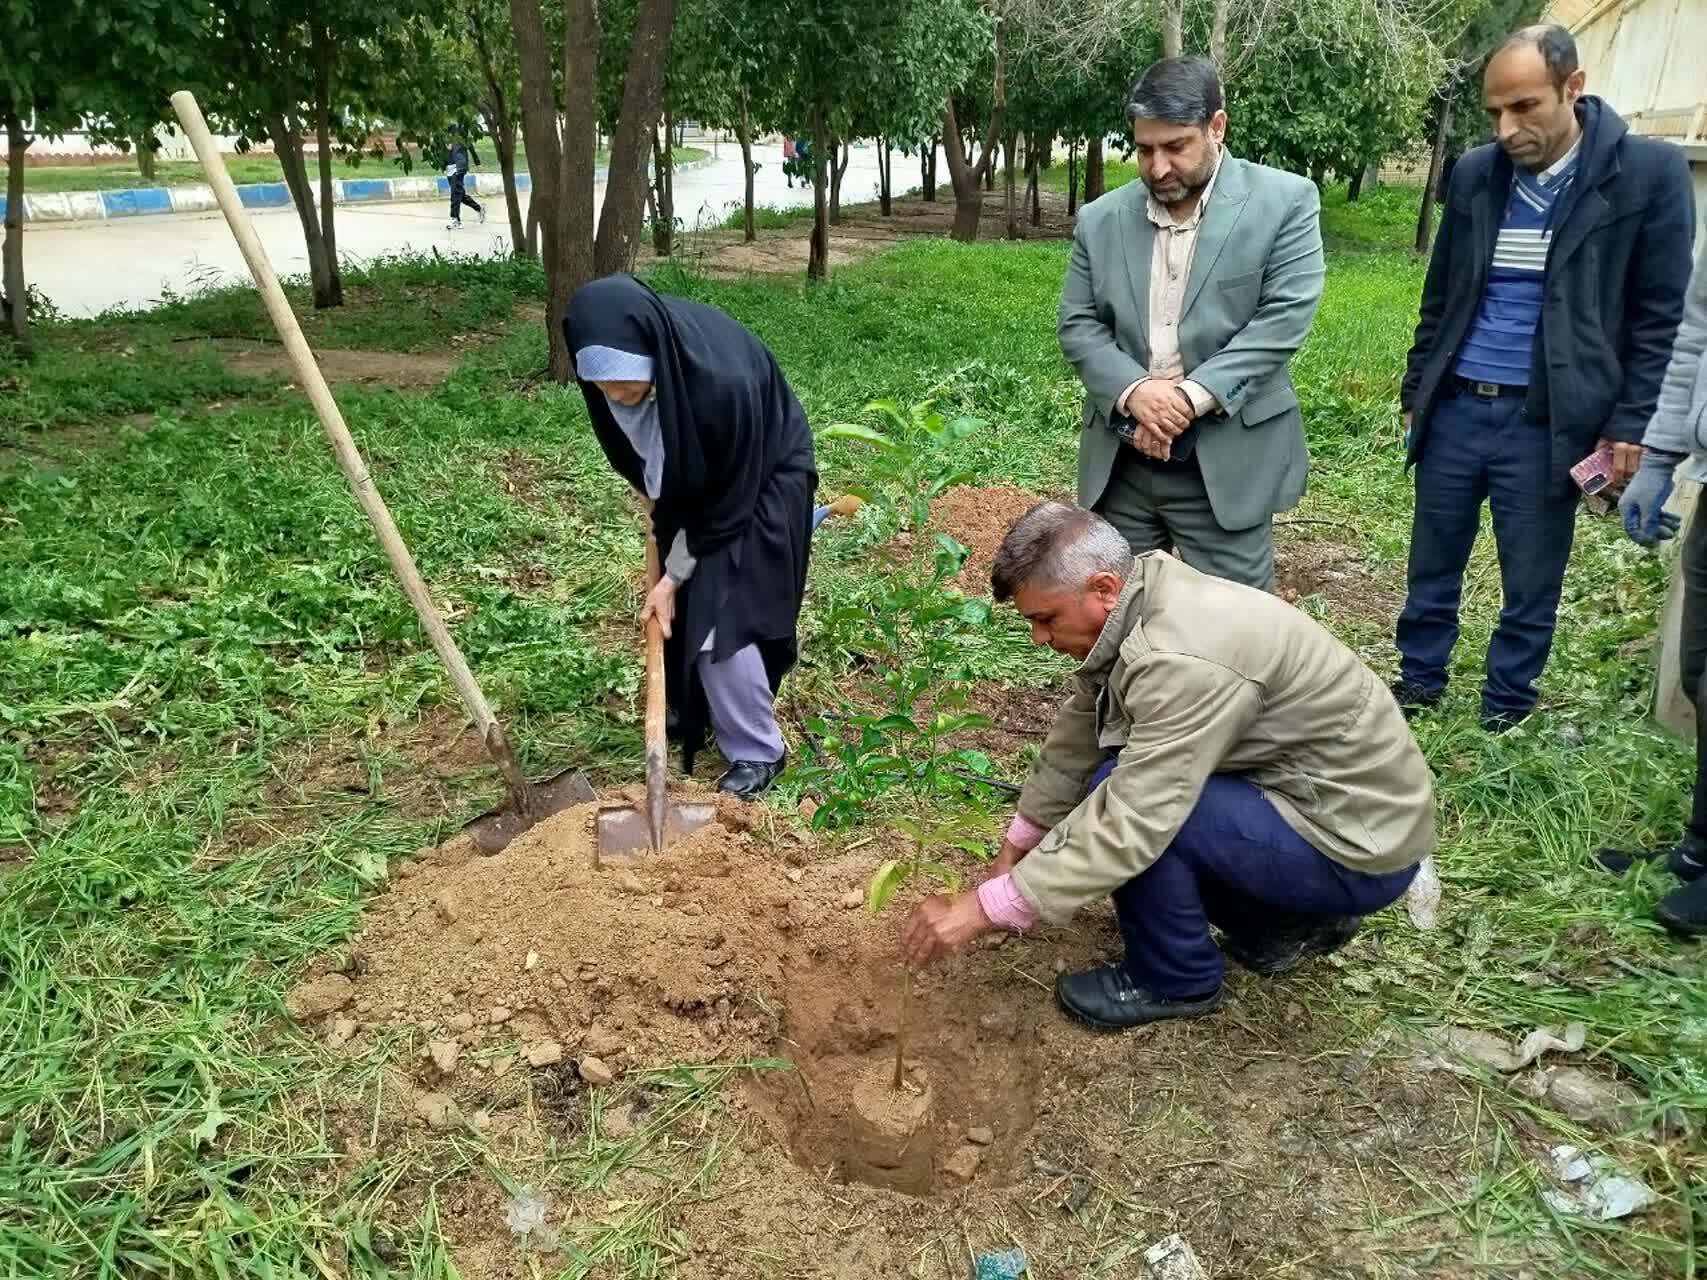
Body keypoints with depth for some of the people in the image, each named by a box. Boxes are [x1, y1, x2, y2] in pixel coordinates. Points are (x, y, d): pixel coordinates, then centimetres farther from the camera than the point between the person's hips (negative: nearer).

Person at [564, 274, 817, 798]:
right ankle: (697, 712, 35)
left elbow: (727, 500, -27)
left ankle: (758, 753, 6)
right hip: (691, 478, 6)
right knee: (682, 611, 12)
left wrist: (674, 575, -20)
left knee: (720, 615, -9)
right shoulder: (635, 359, -24)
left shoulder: (720, 382, -41)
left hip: (759, 484, -6)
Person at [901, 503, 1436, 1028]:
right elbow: (1076, 740, 5)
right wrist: (1015, 853, 10)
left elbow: (1133, 822, -33)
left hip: (1362, 847, -9)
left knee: (1124, 795, -22)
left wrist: (984, 908, -27)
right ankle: (1288, 920, 18)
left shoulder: (1186, 658, -31)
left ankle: (1175, 981, 2)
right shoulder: (1136, 604, -4)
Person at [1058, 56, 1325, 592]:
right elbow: (1076, 325, 4)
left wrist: (1193, 396, -19)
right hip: (1120, 463, 4)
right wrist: (1133, 390, -14)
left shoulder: (1286, 202, -4)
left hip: (1227, 462, -3)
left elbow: (1284, 317, -11)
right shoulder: (1101, 219, 7)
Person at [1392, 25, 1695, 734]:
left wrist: (1630, 423, -7)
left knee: (1531, 585, 8)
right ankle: (1418, 680, 32)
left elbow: (1662, 315, -4)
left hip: (1546, 422, -3)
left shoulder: (1650, 171, -7)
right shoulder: (1474, 174, 4)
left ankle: (1505, 709, 26)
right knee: (1432, 565, 14)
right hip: (1455, 410, 3)